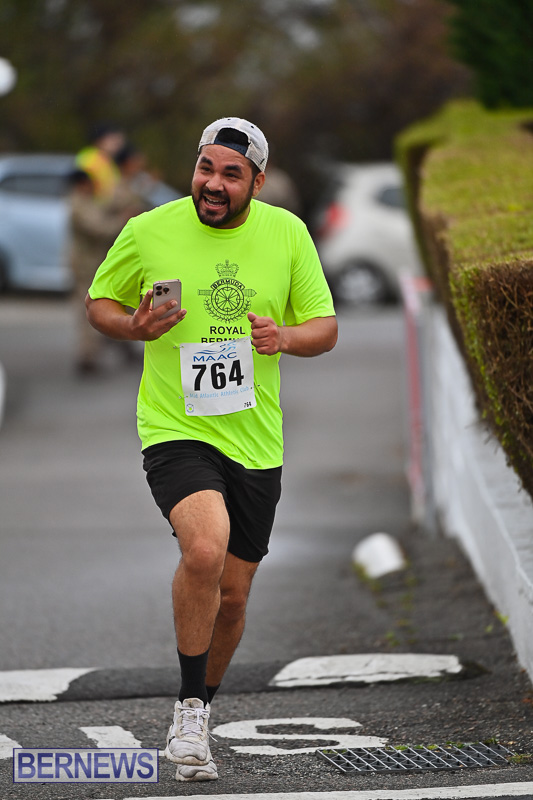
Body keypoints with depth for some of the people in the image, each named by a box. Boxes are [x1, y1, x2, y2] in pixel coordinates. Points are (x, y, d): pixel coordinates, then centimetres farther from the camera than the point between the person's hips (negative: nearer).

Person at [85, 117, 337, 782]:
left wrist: (286, 338, -15)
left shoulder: (287, 234, 1)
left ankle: (200, 711, 37)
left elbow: (325, 327, 8)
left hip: (256, 444, 3)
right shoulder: (148, 232, -5)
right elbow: (99, 301, 9)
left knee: (232, 595, 10)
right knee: (206, 546, -30)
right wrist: (135, 327, -13)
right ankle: (190, 709, -14)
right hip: (175, 431, -3)